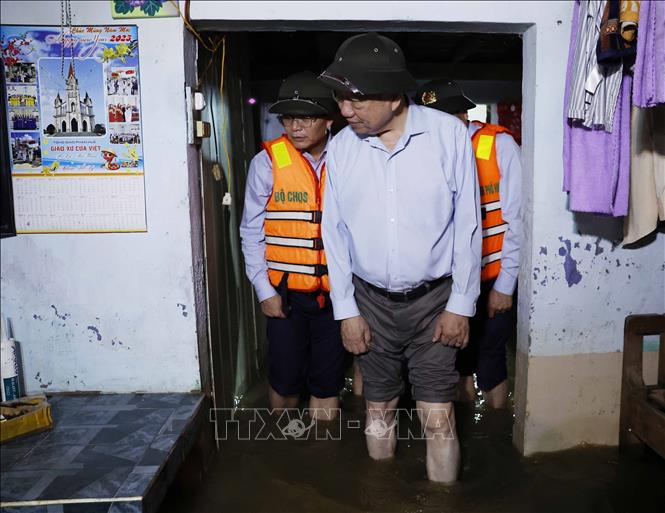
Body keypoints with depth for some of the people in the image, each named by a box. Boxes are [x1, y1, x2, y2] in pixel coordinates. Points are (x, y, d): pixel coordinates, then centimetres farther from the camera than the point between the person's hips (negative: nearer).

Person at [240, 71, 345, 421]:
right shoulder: (268, 162, -6)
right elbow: (252, 232, -1)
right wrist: (264, 291, -3)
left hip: (334, 293, 1)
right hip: (285, 293, -1)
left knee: (328, 383, 12)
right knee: (284, 379, 12)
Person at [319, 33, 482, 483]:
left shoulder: (449, 134, -10)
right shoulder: (341, 146, -2)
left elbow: (467, 225, -6)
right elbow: (334, 232, 3)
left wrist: (461, 304, -6)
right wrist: (346, 310, 2)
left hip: (434, 300, -2)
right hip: (371, 301, 3)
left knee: (438, 420, 0)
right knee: (379, 410, 16)